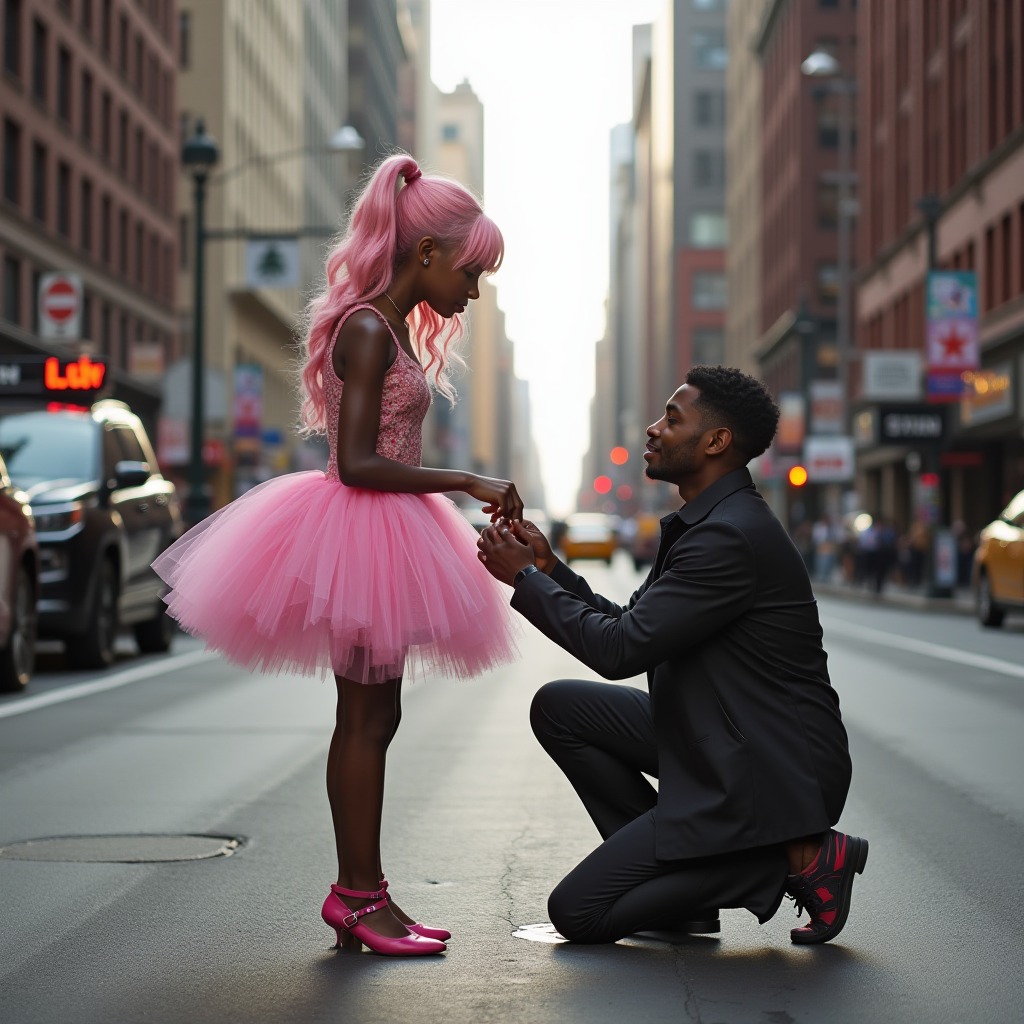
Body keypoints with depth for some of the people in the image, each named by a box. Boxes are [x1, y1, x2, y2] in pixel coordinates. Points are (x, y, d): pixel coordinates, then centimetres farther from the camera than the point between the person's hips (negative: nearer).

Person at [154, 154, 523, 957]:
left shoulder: (392, 331, 15)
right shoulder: (367, 330, -15)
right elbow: (358, 464, -22)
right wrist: (470, 483, -19)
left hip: (384, 532, 10)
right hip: (359, 530, -10)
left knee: (371, 716, 11)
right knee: (366, 717, -5)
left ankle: (355, 889, 18)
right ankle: (364, 896, 2)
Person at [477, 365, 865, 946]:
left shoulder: (730, 536, -22)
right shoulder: (710, 522, 11)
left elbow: (621, 650, -22)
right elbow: (632, 629, 15)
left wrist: (523, 578, -10)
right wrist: (550, 568, 6)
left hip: (770, 782, -10)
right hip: (717, 745, 10)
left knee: (578, 912, -7)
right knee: (559, 706, 8)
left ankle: (792, 859, -4)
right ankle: (665, 864, 9)